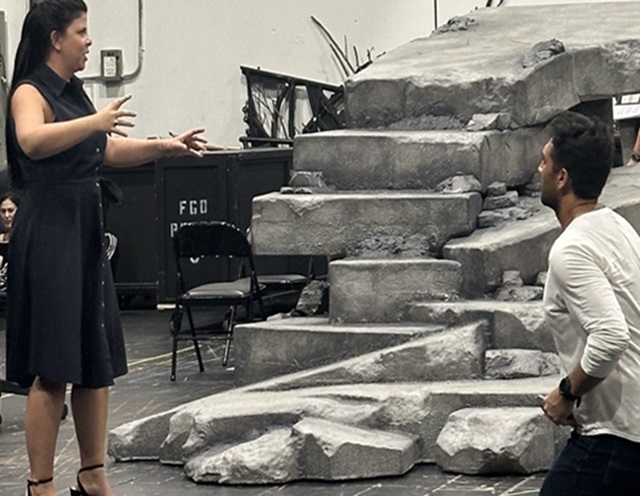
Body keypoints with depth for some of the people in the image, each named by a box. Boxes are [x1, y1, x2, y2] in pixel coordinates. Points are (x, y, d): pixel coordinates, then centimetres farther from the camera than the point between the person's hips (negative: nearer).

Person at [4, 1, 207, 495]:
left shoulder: (74, 93, 18)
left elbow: (110, 152, 28)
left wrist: (166, 146, 20)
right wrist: (94, 122, -38)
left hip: (86, 233, 9)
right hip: (49, 236, -9)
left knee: (97, 363, 11)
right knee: (52, 369, -7)